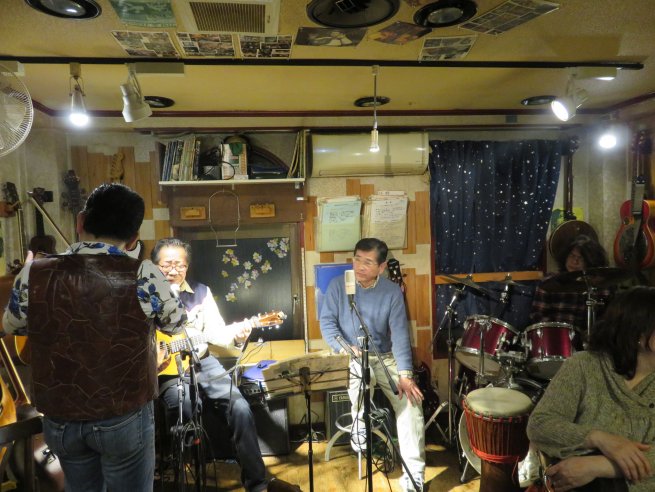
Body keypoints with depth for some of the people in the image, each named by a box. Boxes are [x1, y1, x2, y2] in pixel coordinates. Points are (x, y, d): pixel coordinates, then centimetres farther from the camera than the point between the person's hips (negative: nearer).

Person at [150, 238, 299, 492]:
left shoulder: (201, 291, 7)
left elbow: (215, 332, 6)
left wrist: (235, 333, -14)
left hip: (201, 361, 4)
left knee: (240, 407, -10)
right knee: (191, 415, -28)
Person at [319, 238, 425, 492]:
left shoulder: (392, 292, -5)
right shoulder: (338, 286, -5)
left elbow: (400, 334, -12)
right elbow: (327, 322, -7)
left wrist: (405, 374, -23)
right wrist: (345, 349, -25)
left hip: (385, 358, 1)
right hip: (349, 358, -1)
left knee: (411, 400, -19)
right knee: (361, 375, -35)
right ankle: (360, 419, 0)